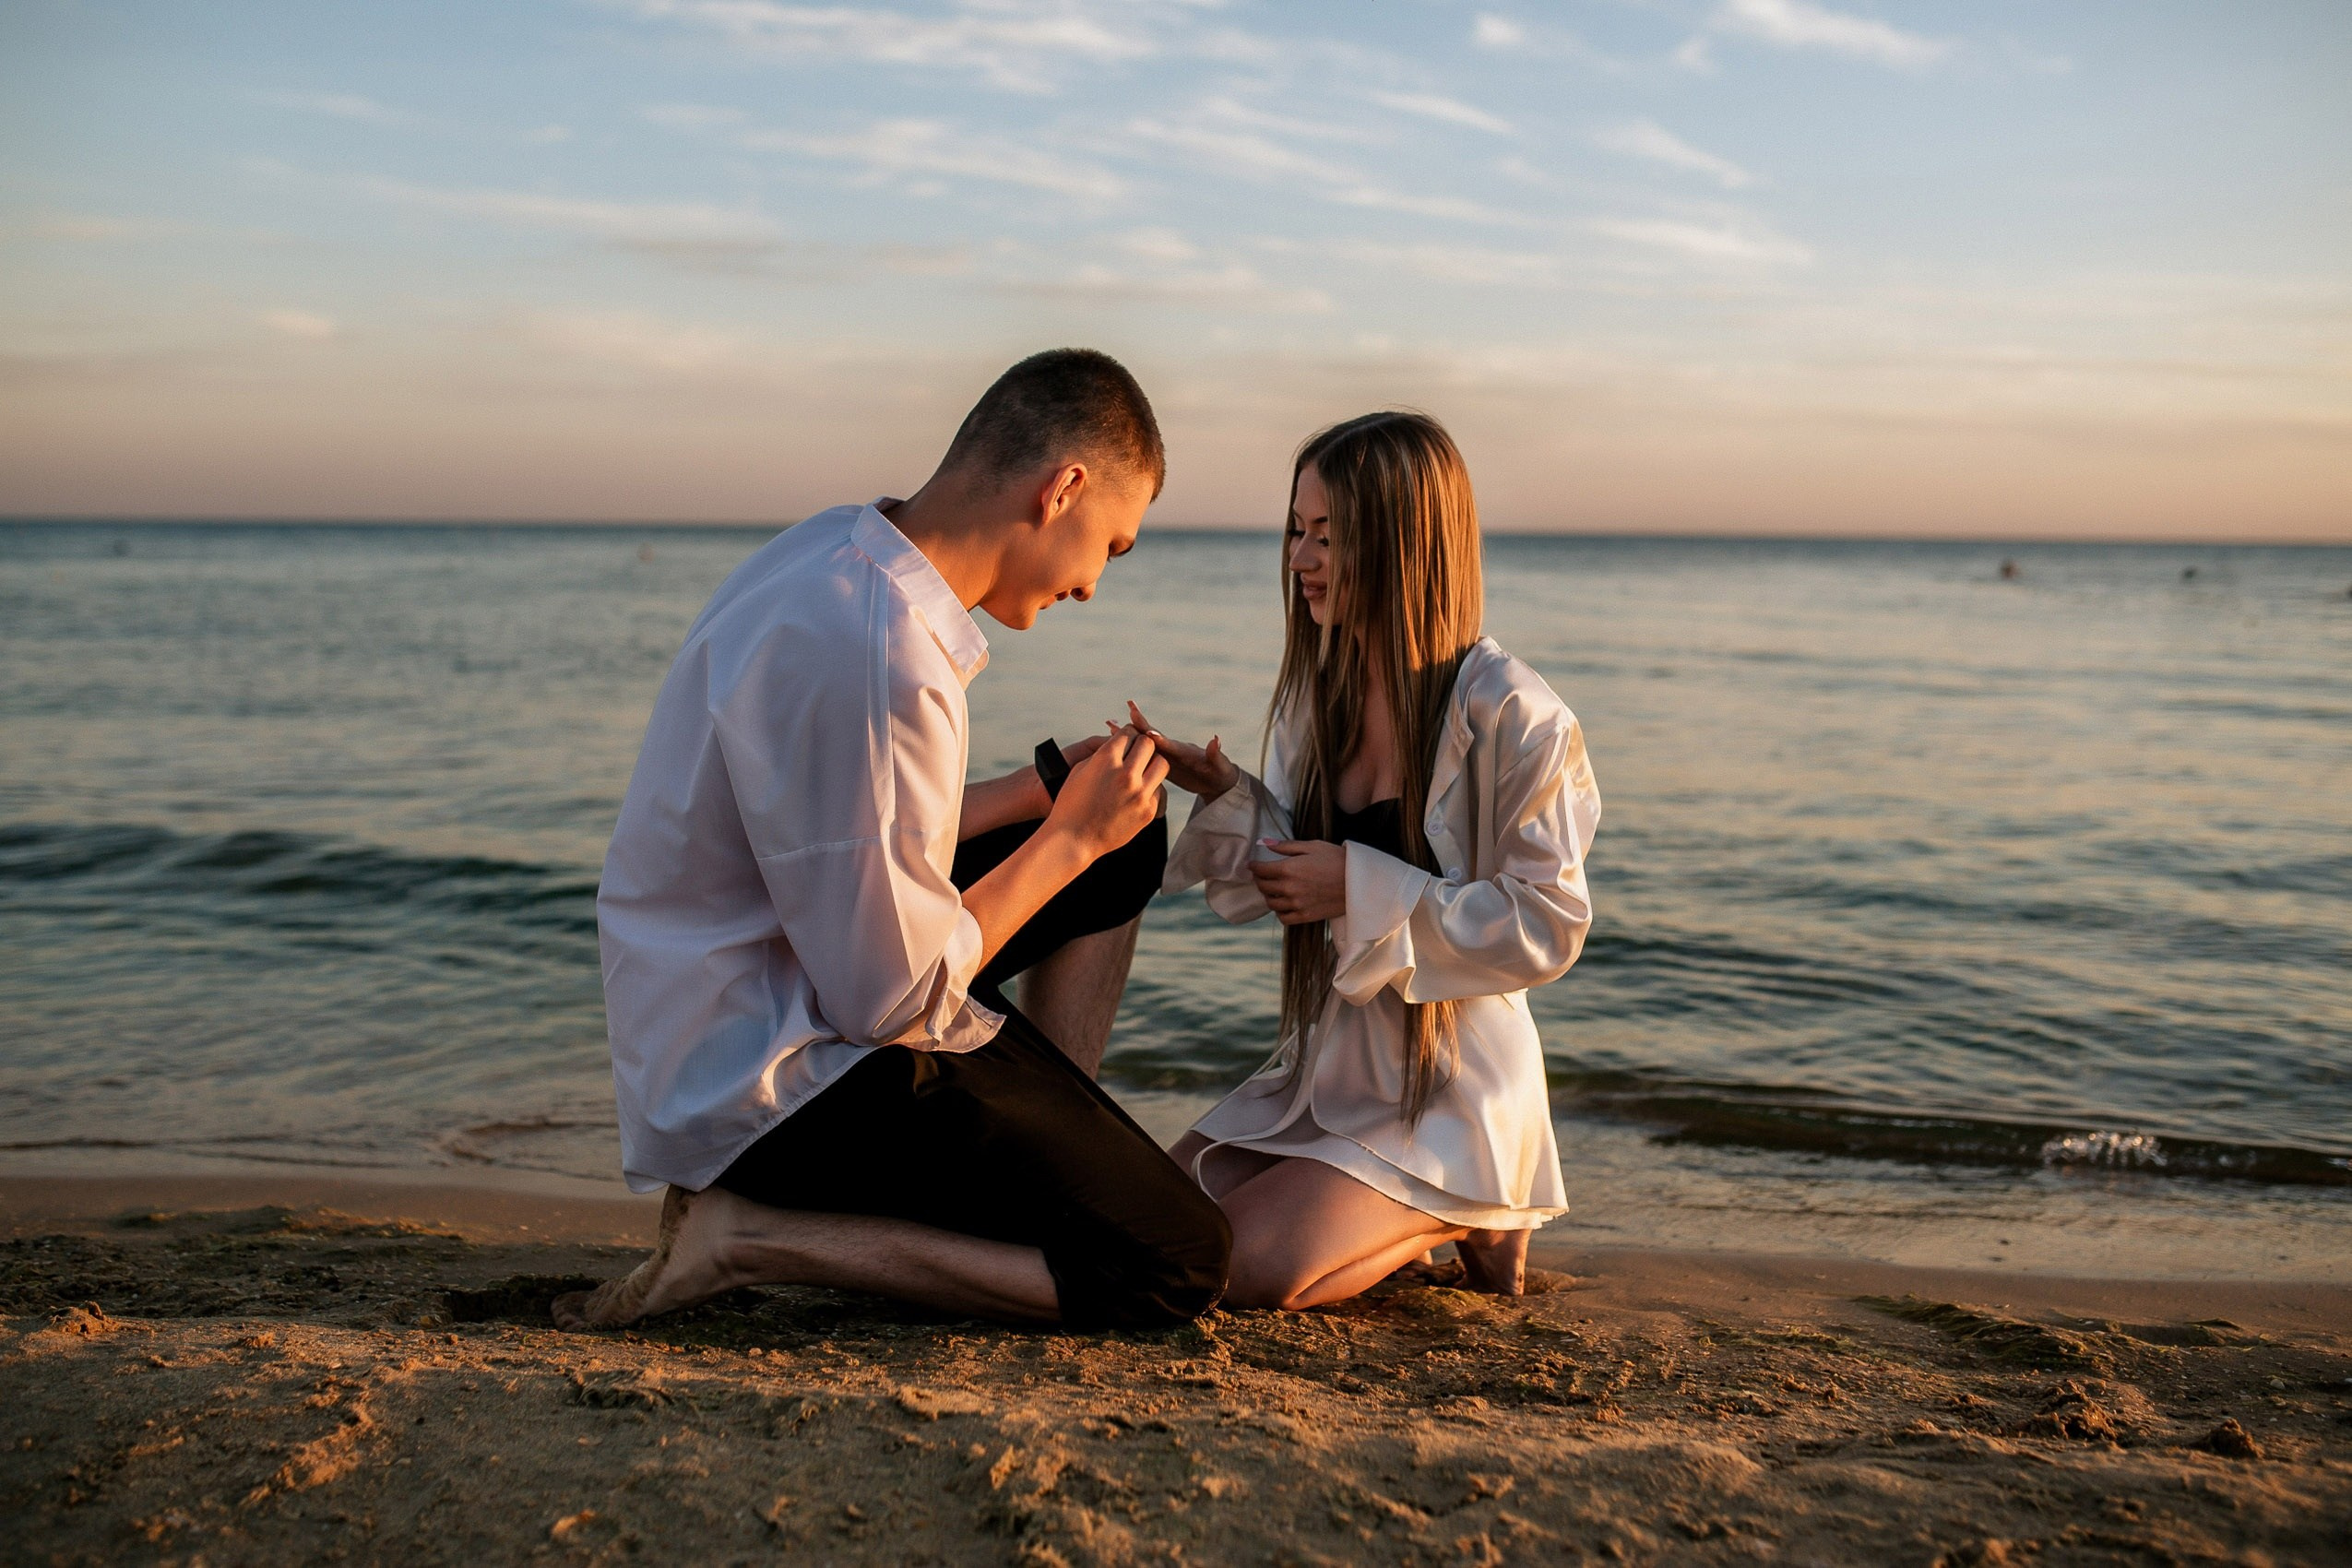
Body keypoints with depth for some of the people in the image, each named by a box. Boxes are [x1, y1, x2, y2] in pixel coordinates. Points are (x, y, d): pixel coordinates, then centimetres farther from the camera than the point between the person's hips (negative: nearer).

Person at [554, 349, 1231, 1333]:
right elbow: (895, 1000, -23)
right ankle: (748, 1233, -8)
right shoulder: (877, 659, -29)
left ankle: (1053, 1139, 18)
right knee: (1177, 1267, -8)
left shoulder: (836, 553, 3)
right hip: (762, 1083, -10)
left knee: (1127, 852, 15)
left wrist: (1041, 790, 10)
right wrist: (1070, 837, -11)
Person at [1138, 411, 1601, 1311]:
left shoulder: (1510, 715, -18)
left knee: (1246, 1266, -20)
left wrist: (1364, 891, -22)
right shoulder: (1319, 695, 4)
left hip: (1452, 1084, -7)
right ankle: (1406, 1211, 16)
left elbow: (1548, 926, -18)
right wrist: (1223, 793, -9)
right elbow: (1298, 873, 9)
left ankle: (1462, 1221, 6)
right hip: (1326, 1066, 7)